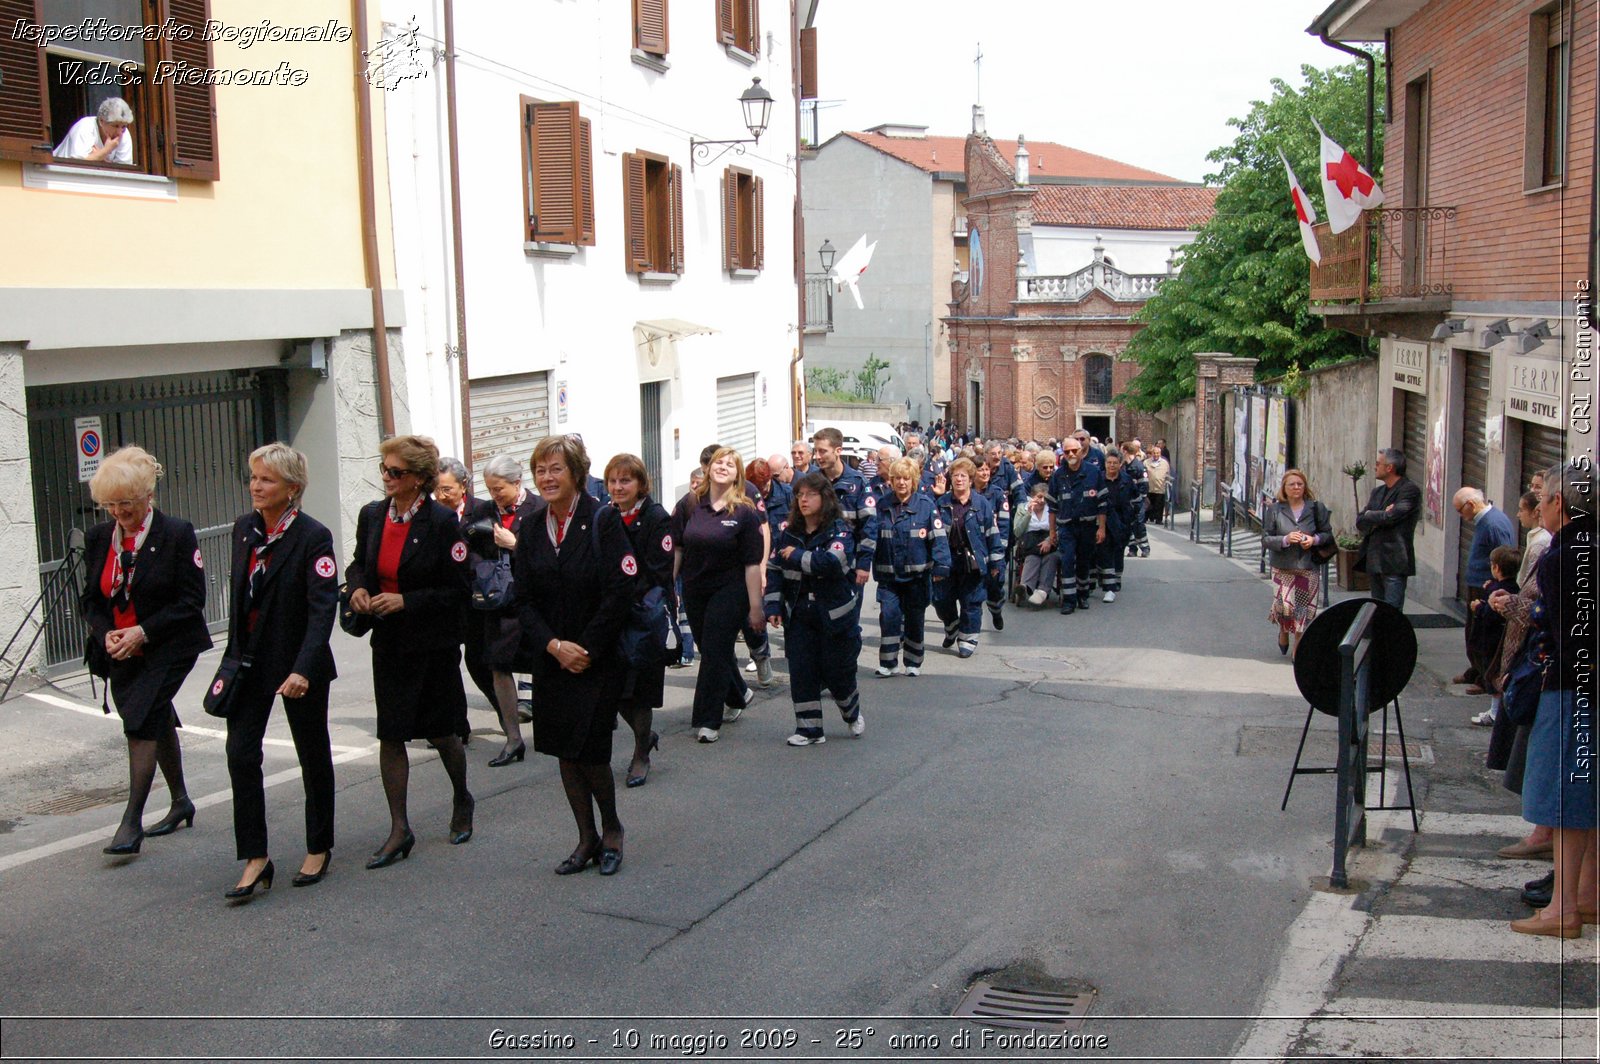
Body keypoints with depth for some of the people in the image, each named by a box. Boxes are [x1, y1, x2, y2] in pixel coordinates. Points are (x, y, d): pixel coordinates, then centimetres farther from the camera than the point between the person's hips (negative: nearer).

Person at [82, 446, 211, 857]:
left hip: (168, 649, -6)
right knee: (158, 722, 17)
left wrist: (144, 631, -20)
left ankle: (132, 822, -9)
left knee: (140, 724, -15)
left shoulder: (177, 534, -12)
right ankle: (180, 803, 33)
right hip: (121, 652, 6)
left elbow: (192, 601, -13)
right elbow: (90, 599, 9)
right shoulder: (99, 537, 4)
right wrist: (105, 634, -10)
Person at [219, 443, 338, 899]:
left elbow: (323, 608, -22)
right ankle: (255, 858, 5)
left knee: (313, 755, 10)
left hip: (299, 664, -5)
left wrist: (302, 670, -32)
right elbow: (237, 592, 13)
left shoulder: (313, 536, -16)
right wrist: (233, 655, 13)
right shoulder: (244, 528, 3)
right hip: (251, 660, 5)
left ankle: (318, 849, 26)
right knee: (241, 754, -3)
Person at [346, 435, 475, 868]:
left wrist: (406, 601, -20)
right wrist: (357, 587, -3)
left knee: (439, 732, 9)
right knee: (390, 734, 3)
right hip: (389, 642, 4)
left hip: (434, 644, -4)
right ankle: (399, 830, 11)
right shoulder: (372, 515, 3)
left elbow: (458, 589, -13)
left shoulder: (442, 521, -13)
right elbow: (359, 563, 19)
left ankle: (461, 800, 36)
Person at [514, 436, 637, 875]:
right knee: (564, 751, 8)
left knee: (590, 750, -7)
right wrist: (553, 645, -11)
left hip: (598, 658, -5)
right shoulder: (531, 530, 7)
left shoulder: (603, 520, -9)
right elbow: (523, 599, 4)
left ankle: (611, 829, 18)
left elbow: (619, 592, -13)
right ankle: (587, 839, 22)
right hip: (551, 659, 5)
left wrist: (586, 649, -14)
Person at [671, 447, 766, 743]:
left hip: (730, 591, -4)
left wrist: (755, 606, -12)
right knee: (710, 650, 15)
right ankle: (739, 695, 40)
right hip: (695, 591, 4)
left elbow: (752, 563, -11)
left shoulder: (745, 512, -9)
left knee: (715, 652, -4)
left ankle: (708, 720, 6)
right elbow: (675, 549, 5)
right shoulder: (689, 505, 0)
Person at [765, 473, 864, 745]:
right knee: (801, 672, -1)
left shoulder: (839, 531, -8)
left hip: (834, 614, -4)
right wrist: (773, 606, -2)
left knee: (837, 672, 7)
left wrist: (797, 556, -18)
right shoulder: (789, 534, 7)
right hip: (799, 616, 4)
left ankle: (853, 713, 35)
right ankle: (809, 729, 10)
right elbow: (773, 570, 8)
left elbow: (833, 562, -26)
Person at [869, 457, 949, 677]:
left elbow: (939, 537, -10)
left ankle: (913, 663, 23)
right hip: (888, 575, 1)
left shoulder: (926, 505, -7)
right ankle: (888, 663, 4)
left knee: (914, 619, 9)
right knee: (888, 616, -7)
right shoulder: (883, 506, 2)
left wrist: (940, 566, -18)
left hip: (917, 574, -1)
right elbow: (873, 536, 6)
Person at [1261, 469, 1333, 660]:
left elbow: (1328, 535, 8)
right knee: (1285, 605, -9)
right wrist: (1285, 540, -17)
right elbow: (1266, 539, 0)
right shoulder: (1274, 510, 1)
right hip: (1283, 567, -1)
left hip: (1309, 567, 1)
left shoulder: (1317, 508, 3)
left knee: (1304, 608, 1)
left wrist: (1314, 539, -12)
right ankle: (1283, 631, 25)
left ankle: (1297, 648, 15)